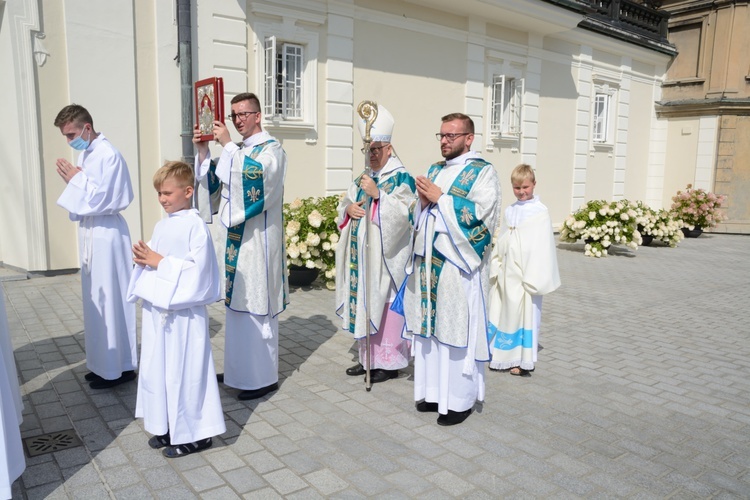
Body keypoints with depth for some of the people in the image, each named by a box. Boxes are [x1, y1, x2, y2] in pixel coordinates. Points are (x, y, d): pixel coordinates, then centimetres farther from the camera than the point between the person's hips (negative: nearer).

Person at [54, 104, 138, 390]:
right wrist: (72, 179, -1)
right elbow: (85, 195, 16)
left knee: (109, 298, -3)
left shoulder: (108, 155, -15)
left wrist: (75, 179, -8)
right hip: (90, 231, 9)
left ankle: (119, 368, 9)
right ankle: (103, 363, 25)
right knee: (96, 299, 13)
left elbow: (101, 198, -18)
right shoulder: (85, 154, 12)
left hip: (106, 233, -9)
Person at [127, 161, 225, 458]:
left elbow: (199, 269, -20)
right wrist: (143, 260, -2)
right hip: (157, 309, 8)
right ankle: (167, 427, 31)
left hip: (184, 313, -8)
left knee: (184, 372, 1)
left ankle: (194, 433, 17)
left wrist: (161, 262, -18)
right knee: (157, 368, 15)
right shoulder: (161, 225, 11)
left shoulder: (195, 226, -13)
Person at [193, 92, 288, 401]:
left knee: (257, 308, -4)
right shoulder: (238, 152, 16)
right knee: (237, 305, 14)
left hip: (258, 240, -8)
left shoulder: (271, 149, -7)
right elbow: (213, 181, 14)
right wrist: (203, 151, 1)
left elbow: (255, 176, -25)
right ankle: (238, 370, 26)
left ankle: (263, 377, 7)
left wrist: (227, 145, -23)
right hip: (235, 238, 8)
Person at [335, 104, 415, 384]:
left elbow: (404, 213, -18)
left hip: (386, 256, -7)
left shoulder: (401, 179, -7)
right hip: (362, 255, 7)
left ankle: (390, 362, 8)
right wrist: (348, 208, -6)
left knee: (385, 305, -3)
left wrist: (377, 195, -25)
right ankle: (368, 357, 23)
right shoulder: (362, 179, 16)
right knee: (364, 304, 11)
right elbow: (344, 205, 17)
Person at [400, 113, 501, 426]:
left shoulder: (482, 172, -2)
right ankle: (435, 390, 22)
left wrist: (440, 198, -14)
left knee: (457, 329, -2)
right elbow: (417, 216, 19)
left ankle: (461, 399, 11)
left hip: (458, 265, -6)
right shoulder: (434, 170, 18)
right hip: (427, 260, 7)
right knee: (430, 326, 10)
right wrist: (423, 200, -3)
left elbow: (479, 214, -15)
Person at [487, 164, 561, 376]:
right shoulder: (509, 211, 11)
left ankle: (523, 360, 11)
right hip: (506, 273, 6)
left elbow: (542, 247, -9)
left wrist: (534, 277, -13)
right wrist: (496, 267, 6)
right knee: (504, 311, 10)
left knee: (525, 313, 0)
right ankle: (504, 356, 22)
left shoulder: (540, 212, -6)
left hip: (525, 274, -5)